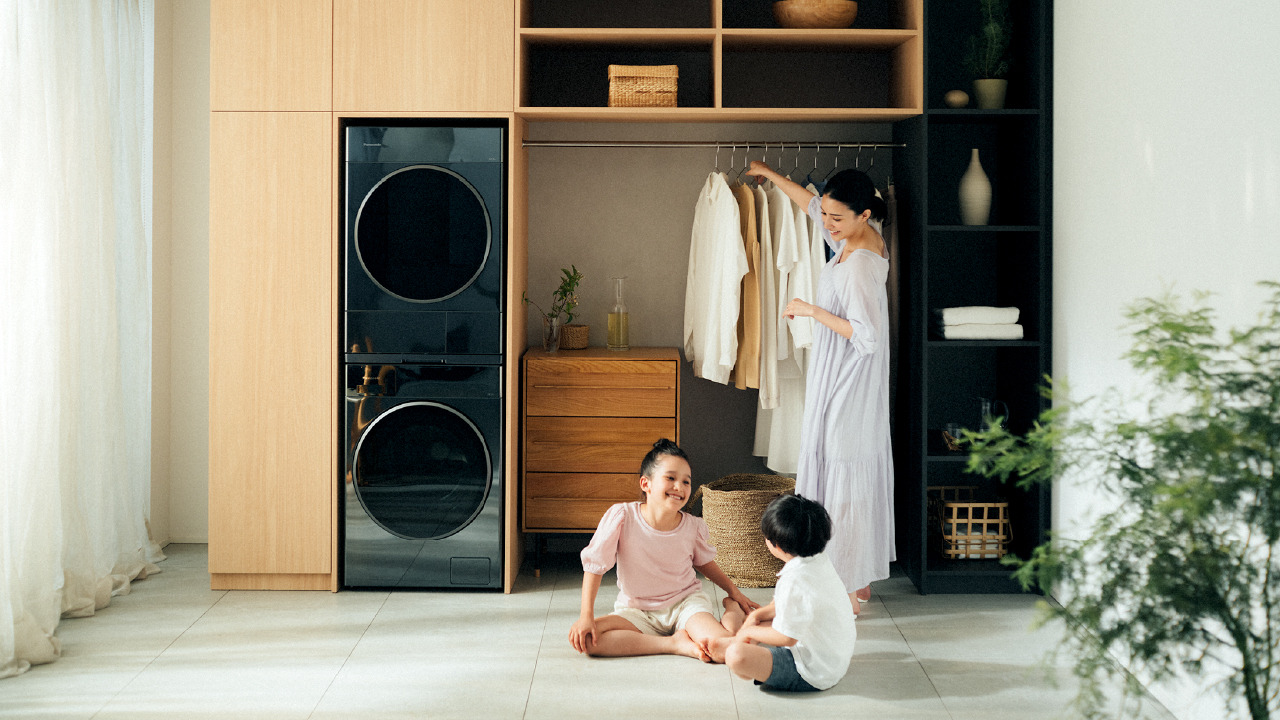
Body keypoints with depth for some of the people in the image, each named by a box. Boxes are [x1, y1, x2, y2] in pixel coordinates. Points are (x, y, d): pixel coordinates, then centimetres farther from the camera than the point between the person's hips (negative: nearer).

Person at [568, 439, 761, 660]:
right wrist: (586, 616, -18)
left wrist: (734, 591, 11)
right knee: (583, 639, -28)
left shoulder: (694, 527, -11)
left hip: (686, 602, 0)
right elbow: (594, 563, -14)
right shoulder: (622, 516, -21)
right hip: (637, 613, 0)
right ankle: (675, 643, -18)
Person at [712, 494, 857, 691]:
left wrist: (750, 631, -7)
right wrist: (758, 614, 15)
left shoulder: (794, 580, -27)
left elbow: (786, 637, -23)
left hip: (814, 675, -10)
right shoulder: (821, 561, 2)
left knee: (737, 656, -24)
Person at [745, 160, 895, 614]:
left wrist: (814, 311, -20)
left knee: (842, 479, -5)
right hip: (839, 382, 10)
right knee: (856, 475, 15)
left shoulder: (860, 263, -23)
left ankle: (847, 593, 1)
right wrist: (771, 175, 34)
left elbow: (868, 335, -28)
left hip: (848, 387, -10)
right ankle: (859, 581, 24)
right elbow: (811, 205, 23)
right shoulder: (860, 238, 5)